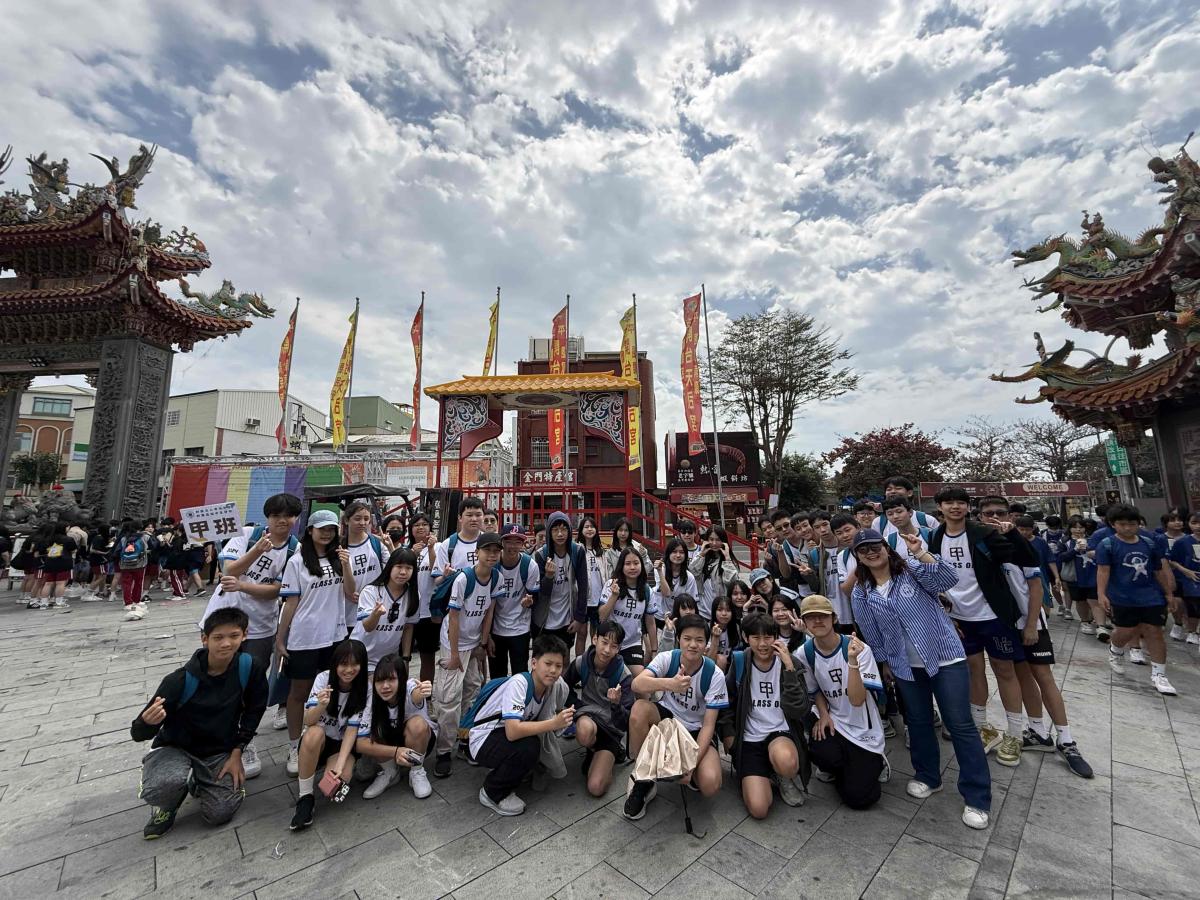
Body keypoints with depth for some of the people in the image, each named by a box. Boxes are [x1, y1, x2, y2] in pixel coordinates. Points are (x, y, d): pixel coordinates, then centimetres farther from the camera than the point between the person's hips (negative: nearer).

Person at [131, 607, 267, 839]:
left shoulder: (249, 668, -18)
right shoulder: (181, 680, -24)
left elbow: (254, 709, -3)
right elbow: (138, 734, -20)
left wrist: (237, 752, -5)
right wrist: (147, 722, -44)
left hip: (220, 752, 2)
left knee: (219, 814, -11)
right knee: (169, 783, -34)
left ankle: (199, 782, 23)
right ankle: (165, 806, 5)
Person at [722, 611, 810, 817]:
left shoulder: (788, 663, -4)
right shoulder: (739, 662, -3)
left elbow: (800, 711, -14)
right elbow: (727, 703, 10)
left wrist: (789, 668, -21)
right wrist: (730, 736, 0)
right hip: (749, 739, 0)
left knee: (786, 762, -36)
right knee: (759, 809, -18)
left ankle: (784, 779, 1)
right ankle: (765, 775, 14)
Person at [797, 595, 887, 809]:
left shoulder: (859, 648, -20)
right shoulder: (804, 654, -10)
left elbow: (857, 700, -28)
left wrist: (852, 660, -39)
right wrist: (823, 714, -8)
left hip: (864, 730, -2)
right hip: (833, 721, 3)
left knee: (857, 797, -11)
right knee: (818, 751, -29)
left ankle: (874, 761, 21)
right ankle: (845, 767, 8)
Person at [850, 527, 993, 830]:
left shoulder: (913, 569, -12)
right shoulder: (861, 594, -3)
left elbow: (948, 579, -28)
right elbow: (871, 633, 7)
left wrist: (920, 553, -39)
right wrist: (883, 663, 13)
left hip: (945, 657, -3)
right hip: (905, 666, 4)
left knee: (960, 724, 1)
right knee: (918, 722, 15)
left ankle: (977, 798, 14)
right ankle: (928, 777, 36)